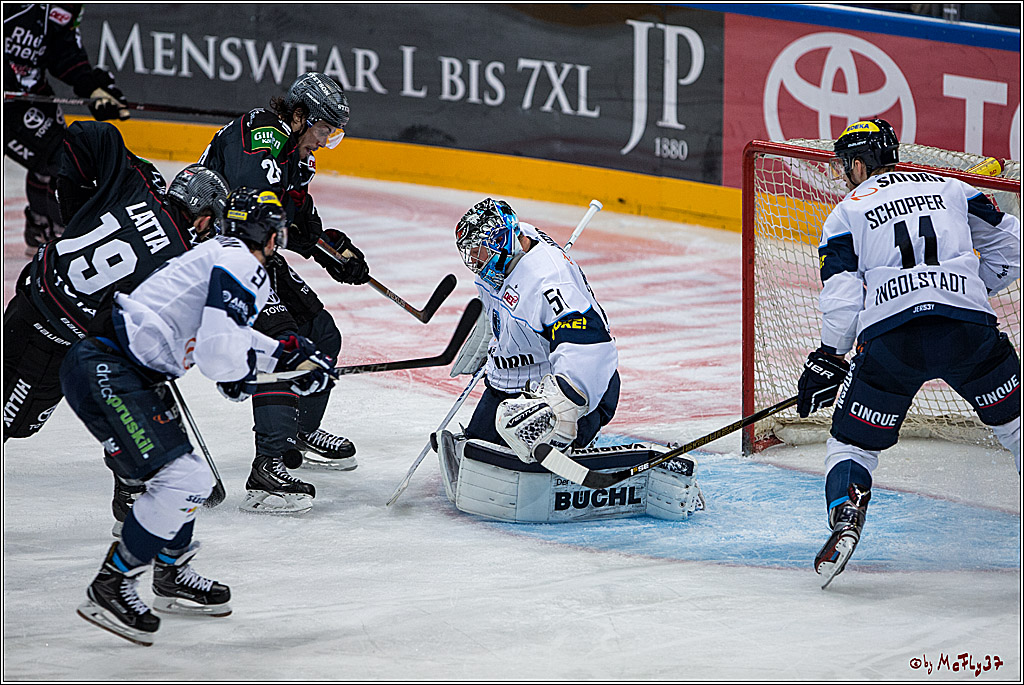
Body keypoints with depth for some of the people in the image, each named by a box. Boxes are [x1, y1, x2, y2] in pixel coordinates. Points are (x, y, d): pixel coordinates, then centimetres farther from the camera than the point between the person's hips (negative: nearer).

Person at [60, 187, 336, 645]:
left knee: (189, 476, 20)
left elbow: (229, 334, 34)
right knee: (182, 478, -14)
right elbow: (220, 355, -23)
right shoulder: (240, 265, -13)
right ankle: (110, 589, -7)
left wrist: (289, 354, 24)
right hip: (105, 372, -11)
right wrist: (243, 374, -1)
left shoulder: (223, 255, 19)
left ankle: (172, 576, 36)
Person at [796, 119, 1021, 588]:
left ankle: (845, 517, -13)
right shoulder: (948, 188, 23)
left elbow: (841, 299, 5)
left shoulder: (847, 212, 15)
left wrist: (827, 361, 15)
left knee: (853, 443, 13)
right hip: (969, 328, 2)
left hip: (890, 335, -2)